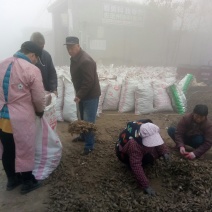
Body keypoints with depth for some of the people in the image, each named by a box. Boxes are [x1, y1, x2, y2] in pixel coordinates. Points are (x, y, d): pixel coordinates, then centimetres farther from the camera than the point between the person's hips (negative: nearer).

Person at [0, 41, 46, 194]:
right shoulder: (32, 70, -14)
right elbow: (39, 98, -11)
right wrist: (40, 111, 9)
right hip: (21, 119, -6)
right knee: (24, 150, 11)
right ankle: (28, 182, 30)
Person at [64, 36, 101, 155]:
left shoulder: (86, 61, -25)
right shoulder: (75, 58, 7)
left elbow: (89, 81, -27)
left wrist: (79, 95, -25)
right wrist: (78, 94, 15)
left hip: (91, 95, -9)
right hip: (82, 94, 9)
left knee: (88, 121, -4)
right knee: (83, 118, 22)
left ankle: (89, 146, 8)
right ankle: (84, 136, 42)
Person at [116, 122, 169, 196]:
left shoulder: (150, 131, -28)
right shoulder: (134, 145, -47)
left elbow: (160, 142, -7)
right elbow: (136, 166, -45)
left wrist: (165, 152, -25)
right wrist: (146, 186, -44)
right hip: (125, 153, -6)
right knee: (148, 159, -27)